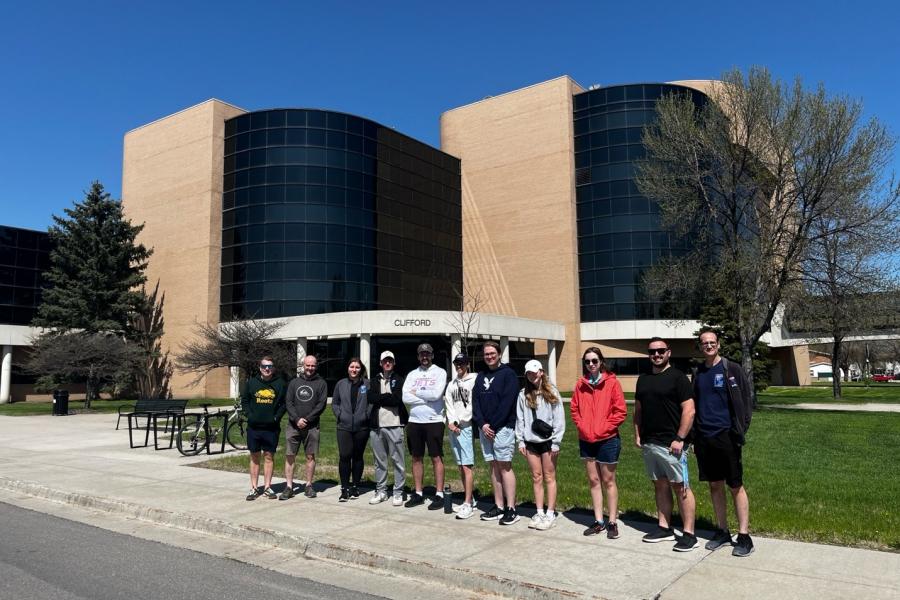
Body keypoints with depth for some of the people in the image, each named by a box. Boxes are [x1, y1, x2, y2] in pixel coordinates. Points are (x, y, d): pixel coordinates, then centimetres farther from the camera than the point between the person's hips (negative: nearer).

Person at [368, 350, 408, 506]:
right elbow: (371, 397, -2)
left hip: (394, 425, -3)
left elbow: (398, 399, -11)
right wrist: (388, 397, -8)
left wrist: (380, 398, -4)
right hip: (376, 425, 4)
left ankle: (398, 492, 7)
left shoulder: (399, 380, 5)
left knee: (398, 460, 0)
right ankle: (381, 491, 20)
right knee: (379, 461, 11)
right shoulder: (375, 380, 15)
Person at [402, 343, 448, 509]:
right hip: (414, 422, 5)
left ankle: (439, 495, 6)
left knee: (436, 458, 0)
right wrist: (427, 396, -11)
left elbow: (436, 394, -18)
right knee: (416, 458, 10)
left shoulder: (440, 372, -1)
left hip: (434, 421, -4)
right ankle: (418, 494, 20)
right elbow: (405, 398, -4)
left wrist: (416, 392, -6)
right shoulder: (412, 375, 9)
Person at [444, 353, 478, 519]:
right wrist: (451, 422, -5)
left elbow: (472, 406, -9)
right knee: (460, 466, 9)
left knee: (467, 465, -10)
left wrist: (458, 422, -10)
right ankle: (469, 499, 16)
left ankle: (468, 504, -10)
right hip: (453, 427, 6)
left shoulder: (474, 381, -2)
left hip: (466, 426, -6)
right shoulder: (451, 385, 19)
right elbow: (448, 405, 11)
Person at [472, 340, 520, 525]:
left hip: (502, 428, -6)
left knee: (504, 466, -6)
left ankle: (511, 508, -2)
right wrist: (482, 424, -6)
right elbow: (475, 401, 9)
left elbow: (507, 402, -12)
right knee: (493, 467, 9)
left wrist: (493, 425, -14)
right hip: (484, 429, 6)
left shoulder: (508, 374, -3)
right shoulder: (481, 377, 16)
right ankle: (499, 506, 15)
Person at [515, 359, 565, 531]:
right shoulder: (523, 395, 6)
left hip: (547, 440, -3)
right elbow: (520, 419, 7)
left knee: (549, 477, 3)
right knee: (536, 477, 9)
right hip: (530, 441, 3)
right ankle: (539, 513, 17)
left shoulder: (551, 392, -3)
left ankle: (550, 514, 10)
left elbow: (559, 418, -5)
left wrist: (556, 442, -8)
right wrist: (520, 440, 2)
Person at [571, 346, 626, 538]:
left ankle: (612, 522, 16)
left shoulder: (612, 382, -8)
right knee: (593, 481, 12)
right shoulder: (581, 384, 4)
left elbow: (620, 411, -10)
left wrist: (602, 429, -14)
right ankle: (598, 521, 21)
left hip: (607, 440, -4)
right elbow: (574, 409, 9)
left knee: (608, 481, 6)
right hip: (586, 440, 5)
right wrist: (583, 427, -4)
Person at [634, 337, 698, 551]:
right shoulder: (643, 379, 13)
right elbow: (638, 409, 18)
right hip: (648, 443, 6)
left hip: (671, 444, -6)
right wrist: (637, 435, 10)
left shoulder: (677, 377, -6)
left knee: (681, 487, -2)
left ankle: (689, 534, 4)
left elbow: (689, 410, -12)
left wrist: (680, 439, -16)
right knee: (660, 486, 14)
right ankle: (664, 528, 23)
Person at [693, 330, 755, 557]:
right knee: (715, 486, 12)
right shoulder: (697, 373, 11)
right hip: (704, 438, 5)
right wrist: (694, 436, 9)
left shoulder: (732, 370, -3)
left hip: (725, 436, -5)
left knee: (736, 486, 1)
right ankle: (722, 532, 22)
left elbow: (746, 401, -5)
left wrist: (740, 430, -11)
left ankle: (744, 536, 8)